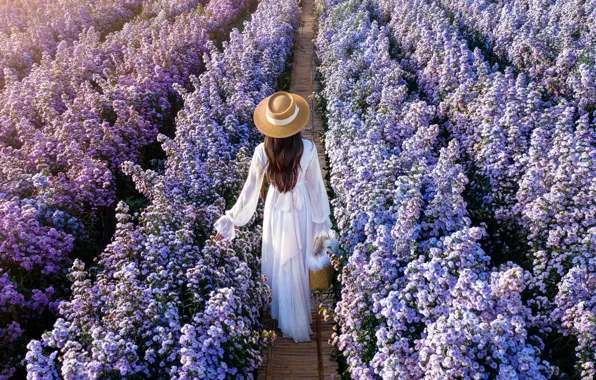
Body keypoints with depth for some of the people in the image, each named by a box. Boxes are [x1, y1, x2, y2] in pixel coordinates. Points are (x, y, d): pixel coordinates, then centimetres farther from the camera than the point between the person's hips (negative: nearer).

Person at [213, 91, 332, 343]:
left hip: (276, 210, 0)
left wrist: (232, 220, 1)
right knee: (299, 263, 21)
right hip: (301, 210, 0)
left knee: (278, 263, 20)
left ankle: (283, 315, 37)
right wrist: (323, 217, 4)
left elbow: (250, 190, -12)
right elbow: (316, 185, -10)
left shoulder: (262, 152, -19)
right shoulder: (308, 149, -21)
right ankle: (299, 320, 42)